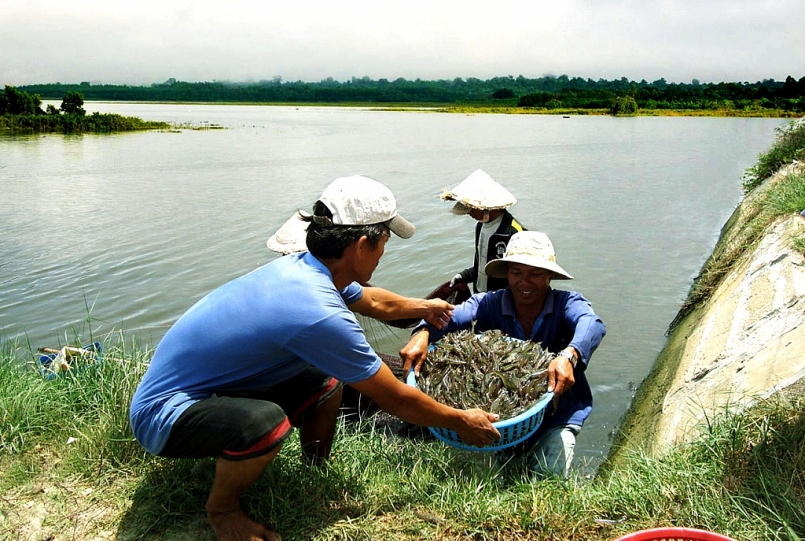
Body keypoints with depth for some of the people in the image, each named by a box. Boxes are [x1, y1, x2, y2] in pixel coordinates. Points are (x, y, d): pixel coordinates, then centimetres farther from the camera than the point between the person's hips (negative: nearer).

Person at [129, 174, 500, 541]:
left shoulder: (305, 266, -4)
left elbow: (373, 302, 19)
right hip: (162, 414, -9)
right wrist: (461, 421, -3)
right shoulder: (319, 314, -31)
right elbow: (395, 399, -19)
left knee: (326, 381, 6)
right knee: (265, 422, -35)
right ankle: (222, 509, -4)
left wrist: (423, 307, 35)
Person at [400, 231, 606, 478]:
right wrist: (423, 333, -49)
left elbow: (591, 324, -35)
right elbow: (451, 316, -27)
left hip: (555, 416, -1)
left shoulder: (566, 304, -12)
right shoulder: (490, 304, -8)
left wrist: (569, 355, -56)